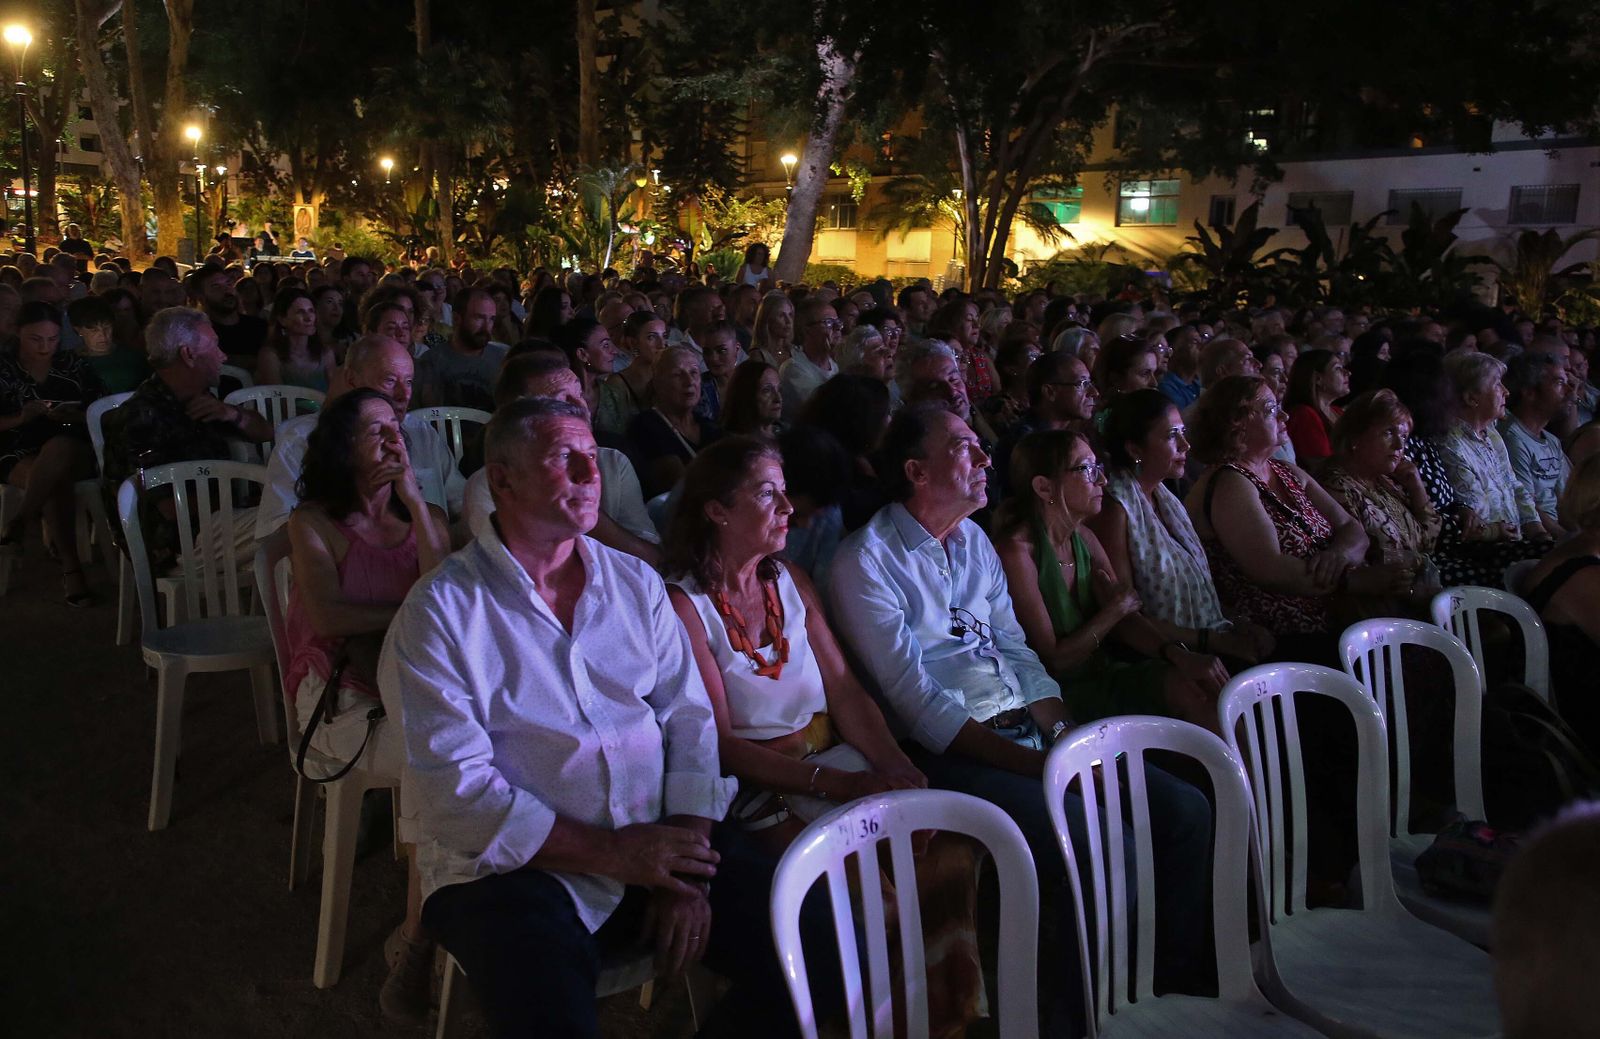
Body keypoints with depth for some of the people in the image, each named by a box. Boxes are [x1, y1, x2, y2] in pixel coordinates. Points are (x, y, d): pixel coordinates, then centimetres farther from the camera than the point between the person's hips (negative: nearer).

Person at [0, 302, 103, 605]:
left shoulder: (75, 367, 8)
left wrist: (74, 416, -14)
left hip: (76, 453, 0)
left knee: (58, 447, -37)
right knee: (57, 481, -34)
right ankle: (70, 568, -34)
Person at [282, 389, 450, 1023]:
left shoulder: (426, 516, 16)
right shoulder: (313, 523, 7)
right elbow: (327, 616, -7)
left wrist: (415, 504, -4)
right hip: (342, 693, -3)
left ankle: (416, 935, -16)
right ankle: (421, 935, -14)